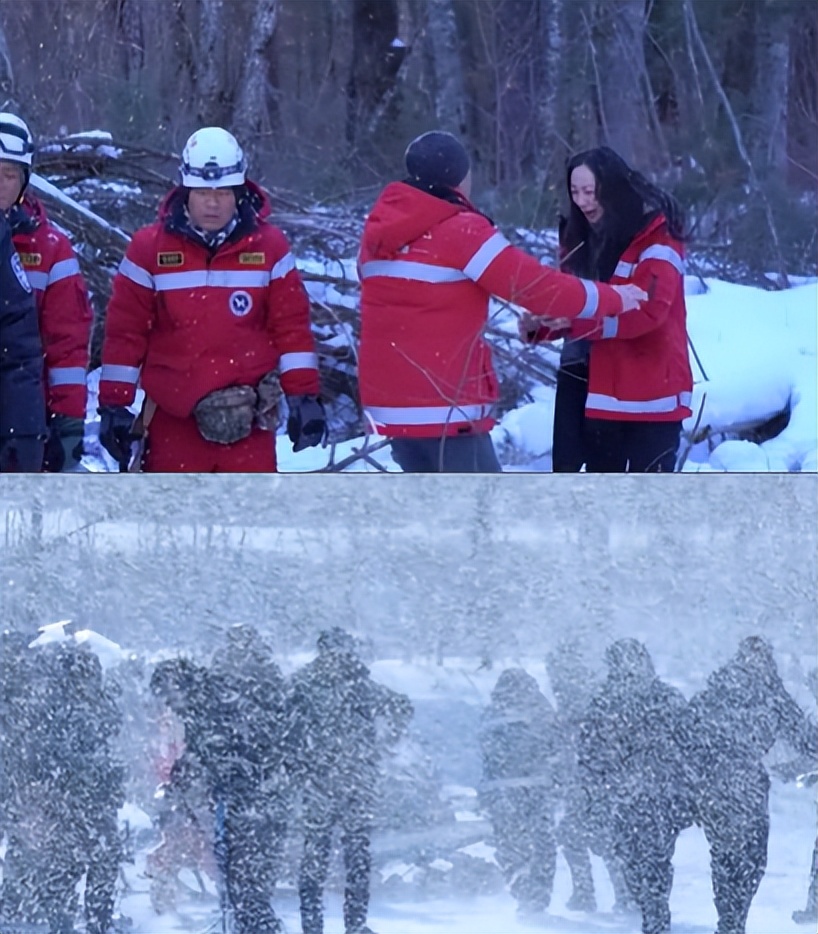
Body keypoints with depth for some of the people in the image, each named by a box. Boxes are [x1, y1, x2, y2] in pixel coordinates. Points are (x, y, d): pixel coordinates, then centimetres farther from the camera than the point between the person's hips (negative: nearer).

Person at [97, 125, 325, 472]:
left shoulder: (268, 247, 2)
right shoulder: (150, 248, 0)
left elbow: (291, 325, 4)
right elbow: (125, 331, 2)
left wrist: (304, 396, -1)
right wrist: (114, 404, 0)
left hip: (249, 415, 0)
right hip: (174, 415, 0)